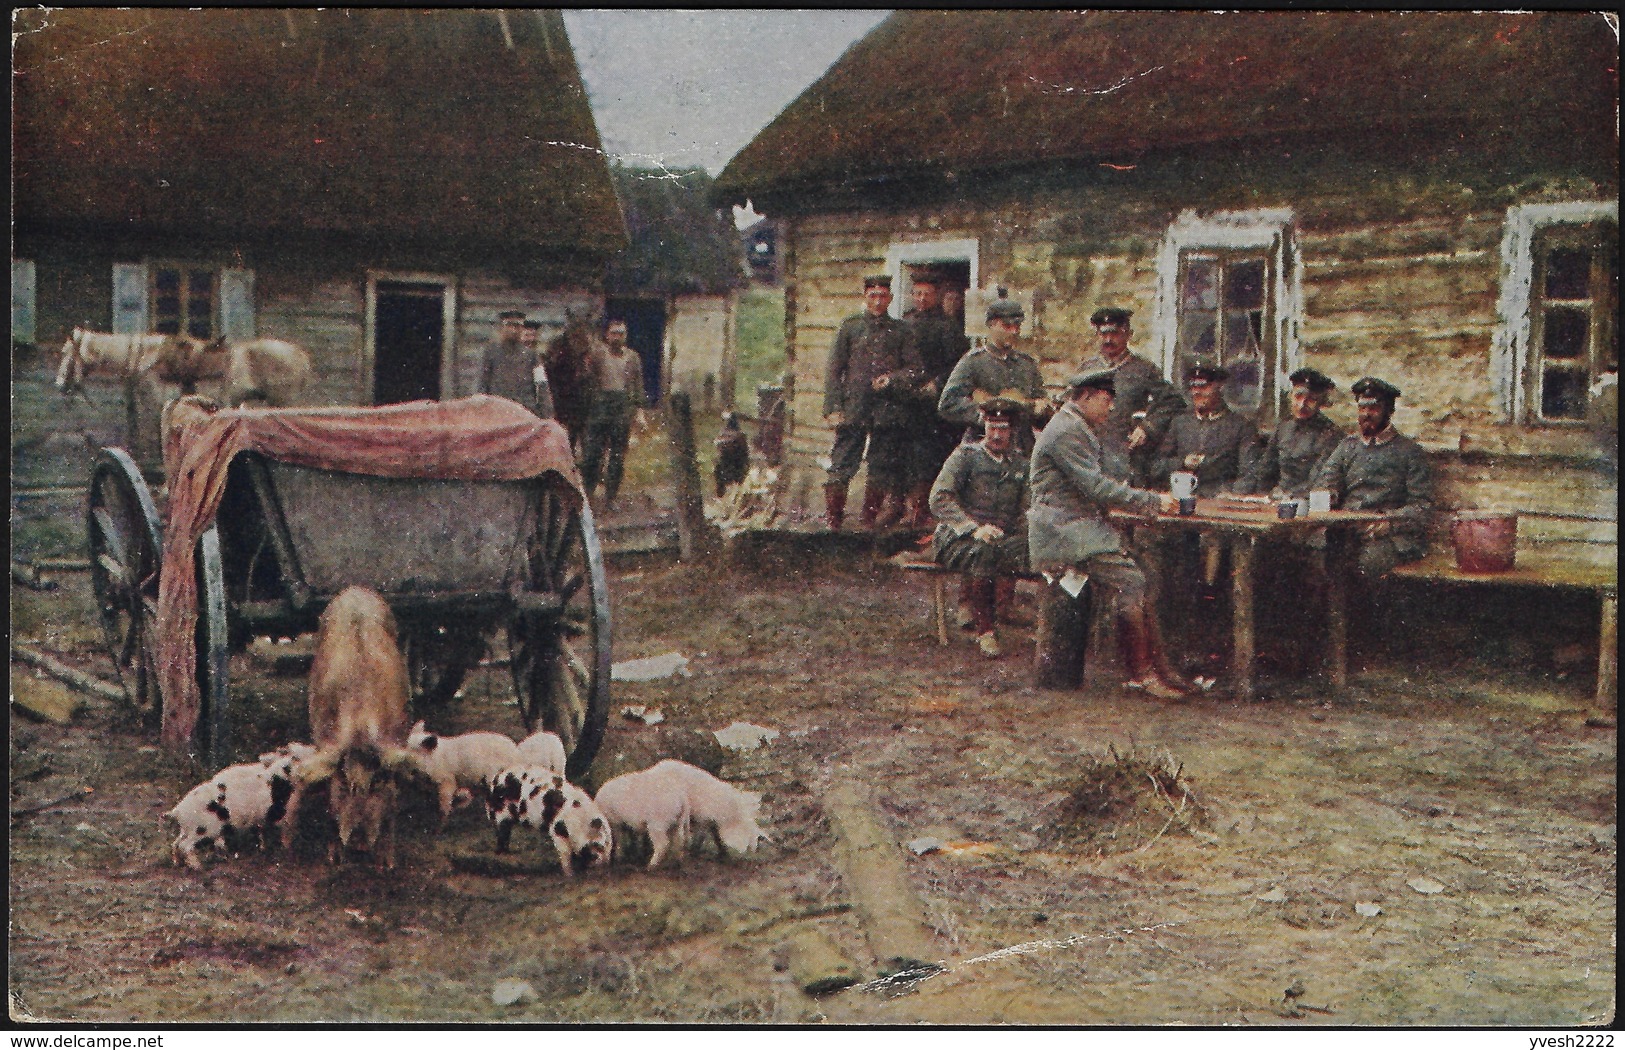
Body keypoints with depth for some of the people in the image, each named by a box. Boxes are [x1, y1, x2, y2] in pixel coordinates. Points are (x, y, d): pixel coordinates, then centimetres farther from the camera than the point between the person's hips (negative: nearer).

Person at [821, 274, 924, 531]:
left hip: (889, 410, 1)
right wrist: (832, 408, -3)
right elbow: (834, 370, 6)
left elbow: (916, 370, 9)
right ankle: (832, 518, 0)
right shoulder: (849, 327, 8)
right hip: (852, 409, -1)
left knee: (881, 469, 5)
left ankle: (871, 519, 14)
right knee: (842, 465, -5)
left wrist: (893, 379, -11)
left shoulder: (900, 330, 10)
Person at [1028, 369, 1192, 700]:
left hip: (1084, 528, 10)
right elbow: (1096, 487, -20)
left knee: (1140, 580, -4)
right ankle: (1140, 672, -11)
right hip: (1063, 533, -10)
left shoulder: (1084, 431, 20)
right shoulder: (1065, 432, -14)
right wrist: (1153, 501, -16)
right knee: (1129, 580, -19)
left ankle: (1157, 667, -4)